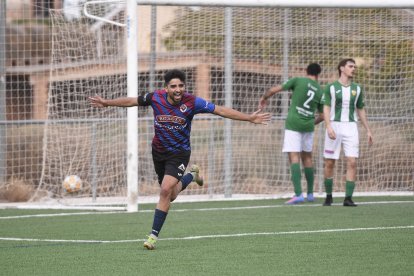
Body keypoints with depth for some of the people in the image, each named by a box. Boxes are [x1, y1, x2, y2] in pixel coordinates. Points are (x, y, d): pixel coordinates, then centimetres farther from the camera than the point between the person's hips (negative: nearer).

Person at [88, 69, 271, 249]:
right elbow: (131, 101, 3)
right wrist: (106, 103, 10)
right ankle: (191, 176, 48)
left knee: (166, 191, -21)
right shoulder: (156, 98, -14)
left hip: (179, 153, -4)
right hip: (159, 151, 4)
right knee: (170, 195, 16)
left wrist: (249, 118, -18)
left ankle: (154, 235, -11)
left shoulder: (191, 102, -20)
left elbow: (221, 111, -15)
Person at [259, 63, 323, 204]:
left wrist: (264, 97, 14)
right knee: (307, 157, 17)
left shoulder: (298, 81, -2)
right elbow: (322, 115, 14)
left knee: (294, 157, -9)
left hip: (293, 124, -4)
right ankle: (310, 194, 24)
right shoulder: (320, 91, 8)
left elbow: (275, 89, -4)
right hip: (308, 126, 4)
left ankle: (298, 194, -21)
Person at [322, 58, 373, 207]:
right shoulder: (331, 87, 0)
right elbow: (326, 109, -5)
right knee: (329, 163, 2)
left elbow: (361, 110, 17)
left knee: (352, 162, -11)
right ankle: (329, 196, 19)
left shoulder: (357, 89, 10)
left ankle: (348, 198, -10)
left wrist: (368, 130, 14)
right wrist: (329, 127, -20)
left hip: (351, 128, 2)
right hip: (334, 127, -2)